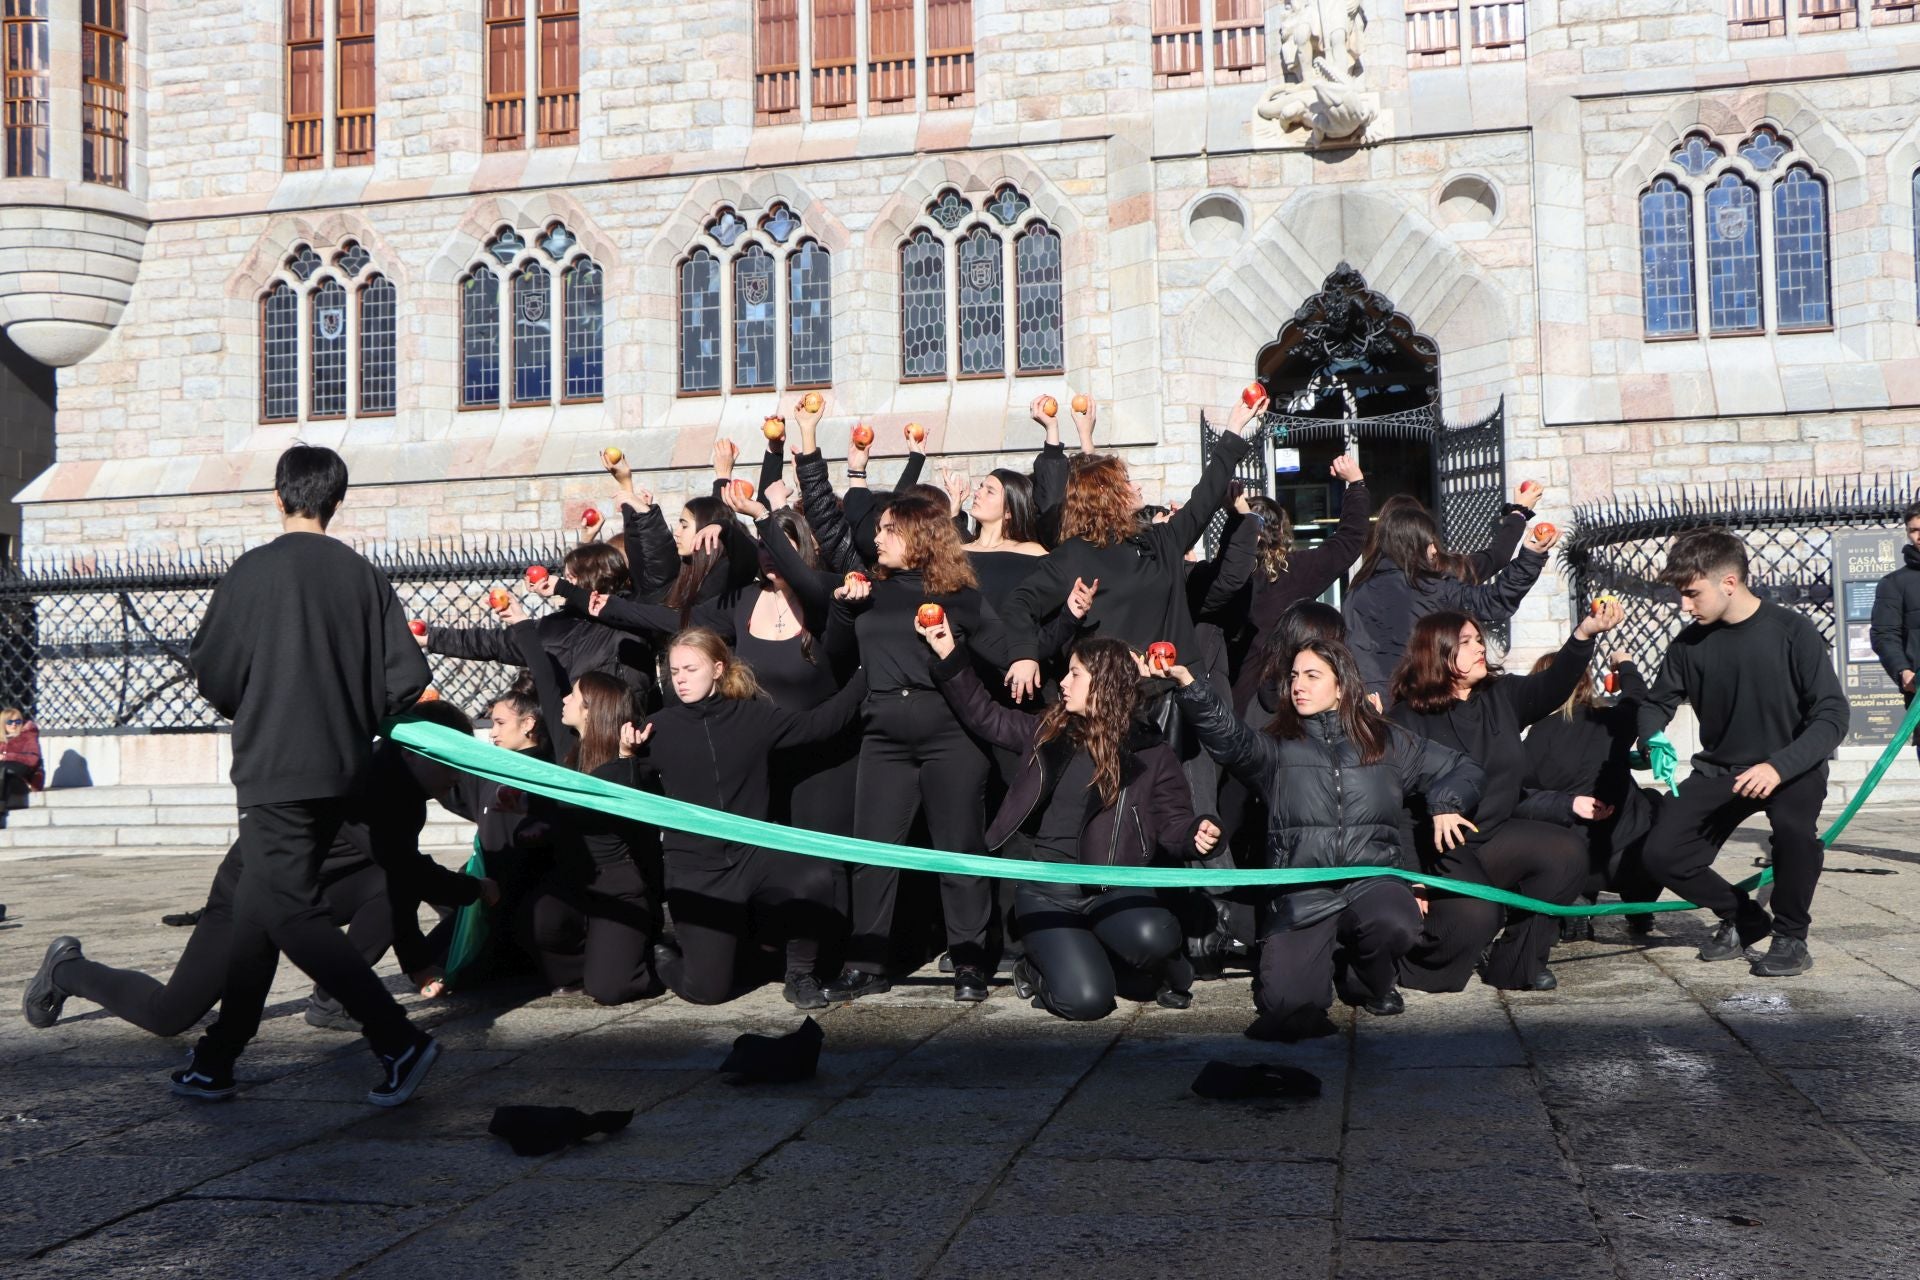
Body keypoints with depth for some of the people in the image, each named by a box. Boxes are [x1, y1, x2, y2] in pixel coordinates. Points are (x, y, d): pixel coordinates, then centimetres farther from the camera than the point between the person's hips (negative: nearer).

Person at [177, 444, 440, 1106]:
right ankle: (216, 1060, 24)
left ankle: (400, 1040, -13)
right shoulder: (363, 575, 1)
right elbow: (407, 679, -3)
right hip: (342, 768, 6)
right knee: (256, 906, 16)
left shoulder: (253, 571, -10)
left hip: (275, 771, -6)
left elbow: (212, 674, -6)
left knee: (291, 913, -3)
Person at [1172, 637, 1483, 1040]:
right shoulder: (1277, 747, 11)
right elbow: (1231, 738, -11)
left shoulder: (1386, 741, 15)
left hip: (1371, 877, 1)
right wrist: (1189, 686, -27)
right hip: (1300, 892, -1)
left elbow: (1462, 768, 23)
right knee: (1286, 1001, -21)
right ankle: (1330, 957, 15)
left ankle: (1369, 982, 1)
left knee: (1393, 923, -36)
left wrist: (1446, 804, 2)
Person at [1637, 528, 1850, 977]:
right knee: (1662, 855, -14)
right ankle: (1745, 919, 15)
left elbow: (1832, 715, -18)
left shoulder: (1792, 632, -16)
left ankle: (1791, 936, -10)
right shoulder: (1689, 644, -5)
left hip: (1790, 767, -4)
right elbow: (1657, 703, 7)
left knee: (1793, 824, -37)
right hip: (1720, 770, 4)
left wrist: (1778, 767, -32)